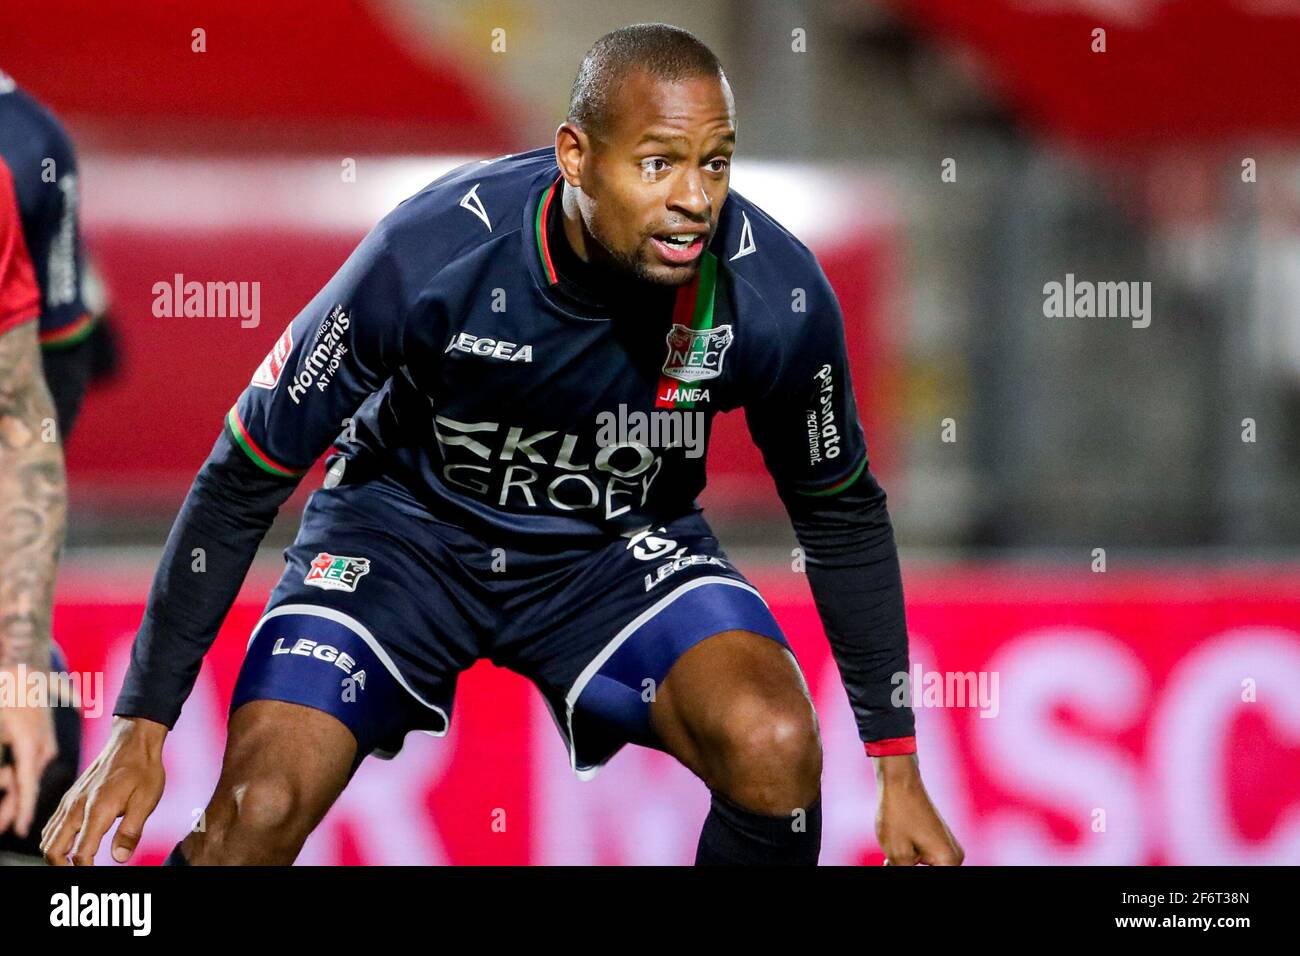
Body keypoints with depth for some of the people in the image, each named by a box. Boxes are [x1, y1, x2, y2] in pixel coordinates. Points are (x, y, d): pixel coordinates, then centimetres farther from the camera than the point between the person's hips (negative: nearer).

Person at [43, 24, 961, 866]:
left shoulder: (774, 293, -24)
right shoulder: (429, 253, -29)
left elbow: (843, 514, -3)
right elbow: (240, 483, -17)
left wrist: (898, 767, -2)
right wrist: (142, 729, -16)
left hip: (621, 543, 1)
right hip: (410, 519, -1)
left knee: (776, 746, -27)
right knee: (260, 809, -22)